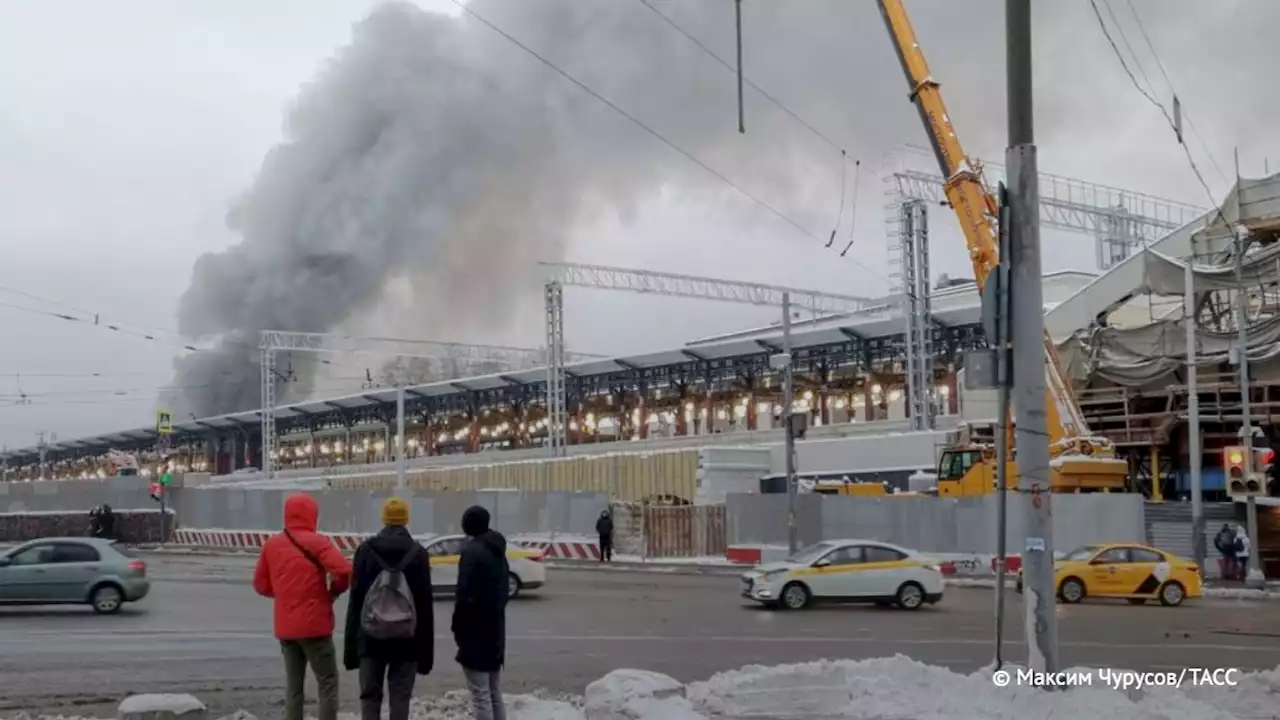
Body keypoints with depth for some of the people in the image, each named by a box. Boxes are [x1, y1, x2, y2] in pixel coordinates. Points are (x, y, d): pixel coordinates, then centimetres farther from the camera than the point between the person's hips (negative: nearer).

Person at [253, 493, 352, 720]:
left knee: (293, 684, 12)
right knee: (327, 682, 3)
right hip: (314, 625, -5)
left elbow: (261, 585, 11)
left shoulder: (271, 545, 6)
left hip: (285, 627, 5)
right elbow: (344, 571, -22)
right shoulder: (316, 542, -10)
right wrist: (333, 592, -4)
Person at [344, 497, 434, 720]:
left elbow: (355, 601, 0)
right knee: (400, 699, 3)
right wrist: (426, 650, 3)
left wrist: (350, 645, 5)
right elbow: (425, 604, -2)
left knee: (369, 697, 9)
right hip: (406, 640, -1)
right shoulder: (417, 553, -1)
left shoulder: (365, 550, 1)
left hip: (370, 638, 1)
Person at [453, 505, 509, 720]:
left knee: (480, 694, -5)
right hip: (495, 629, 9)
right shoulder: (498, 552, 14)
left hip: (476, 630, -9)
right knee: (494, 693, 14)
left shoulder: (472, 552, -14)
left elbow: (466, 595, -19)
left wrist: (458, 628, -11)